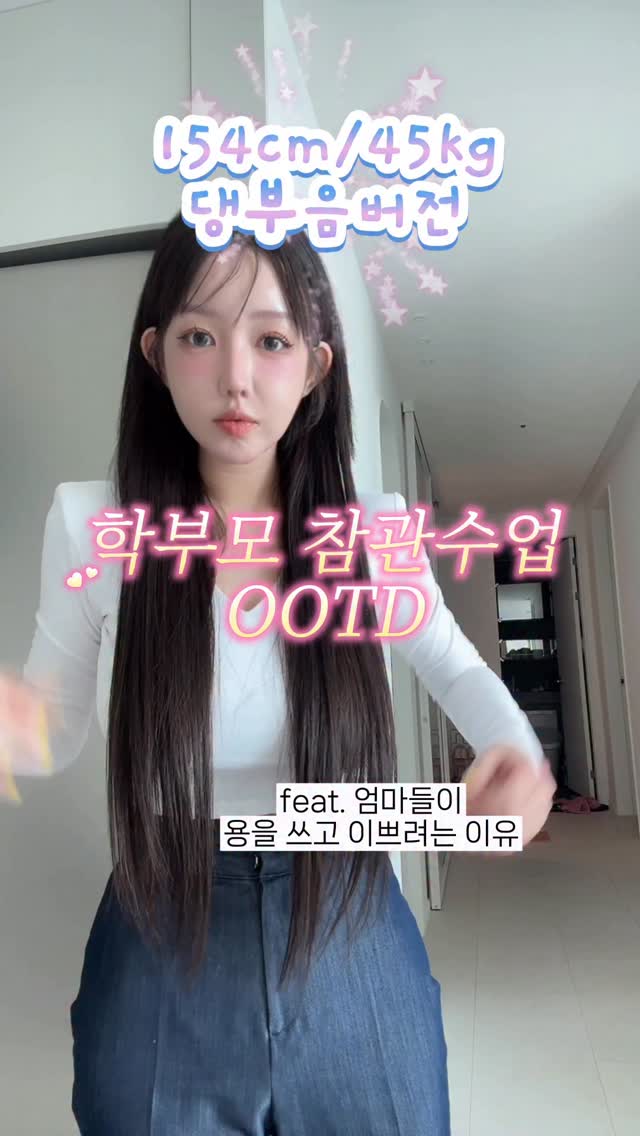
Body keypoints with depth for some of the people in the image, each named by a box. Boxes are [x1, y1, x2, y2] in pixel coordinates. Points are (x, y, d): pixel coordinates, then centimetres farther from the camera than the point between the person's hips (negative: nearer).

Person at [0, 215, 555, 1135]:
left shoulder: (374, 526, -10)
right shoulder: (91, 522, -13)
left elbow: (450, 662, 8)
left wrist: (516, 750, -12)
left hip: (353, 940, 2)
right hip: (163, 953, -1)